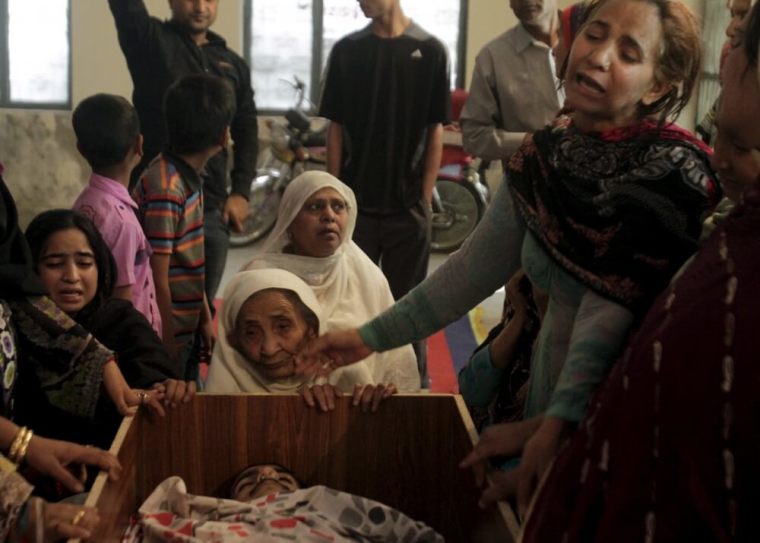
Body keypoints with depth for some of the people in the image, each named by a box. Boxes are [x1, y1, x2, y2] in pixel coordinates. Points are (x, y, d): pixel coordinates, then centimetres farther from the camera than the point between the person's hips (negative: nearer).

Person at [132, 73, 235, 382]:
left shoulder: (188, 177, 5)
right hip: (168, 334, -9)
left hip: (187, 329, 9)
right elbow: (158, 277, -21)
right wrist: (168, 345, -16)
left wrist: (205, 318, 13)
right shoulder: (166, 190, -23)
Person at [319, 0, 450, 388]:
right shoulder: (346, 50, 4)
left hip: (408, 205, -1)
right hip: (355, 203, 2)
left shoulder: (430, 51, -1)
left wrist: (425, 198, -4)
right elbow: (335, 128, 5)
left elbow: (435, 132, 1)